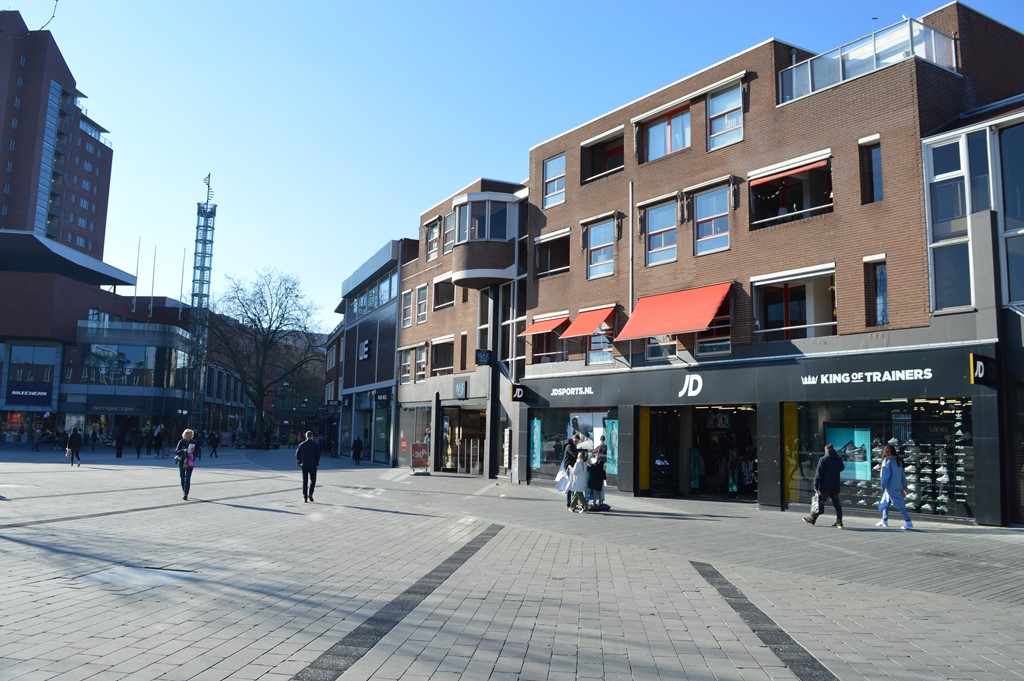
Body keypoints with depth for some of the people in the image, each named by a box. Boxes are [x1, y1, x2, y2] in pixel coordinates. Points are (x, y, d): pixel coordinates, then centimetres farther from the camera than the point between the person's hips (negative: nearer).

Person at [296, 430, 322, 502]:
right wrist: (316, 462, 8)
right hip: (312, 465, -3)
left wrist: (300, 462, 15)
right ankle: (310, 494, -9)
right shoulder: (315, 444, -5)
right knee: (312, 479, 9)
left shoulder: (301, 445, 4)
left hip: (304, 465, 3)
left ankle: (305, 496, 4)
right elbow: (318, 454, -6)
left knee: (305, 481, 9)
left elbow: (297, 454, 5)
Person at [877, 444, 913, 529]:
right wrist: (904, 487, 16)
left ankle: (908, 523, -9)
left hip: (891, 487, -8)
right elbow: (903, 474, 13)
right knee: (885, 503, 19)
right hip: (897, 486, 8)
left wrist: (882, 487, -13)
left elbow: (885, 475, -16)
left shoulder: (887, 461, -11)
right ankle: (884, 521, 26)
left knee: (899, 505, -7)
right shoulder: (898, 461, 11)